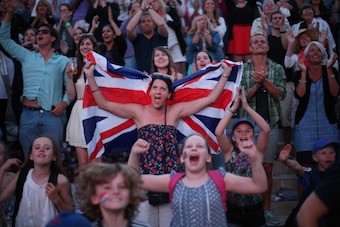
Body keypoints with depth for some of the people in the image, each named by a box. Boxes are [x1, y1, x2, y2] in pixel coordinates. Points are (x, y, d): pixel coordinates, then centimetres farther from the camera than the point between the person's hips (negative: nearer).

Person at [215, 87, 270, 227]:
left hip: (255, 210, 1)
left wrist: (247, 107, -14)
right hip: (233, 211, -1)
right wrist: (233, 108, -14)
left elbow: (266, 130, -14)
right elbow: (218, 132, -17)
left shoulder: (257, 151, 0)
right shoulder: (230, 152, -1)